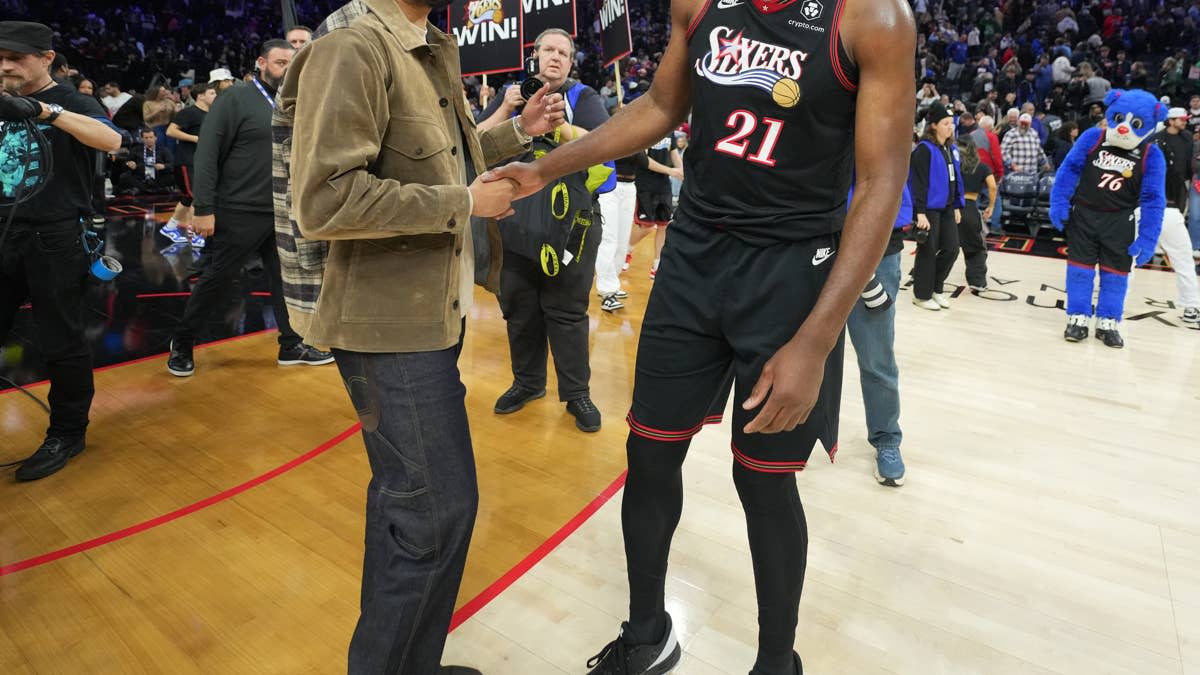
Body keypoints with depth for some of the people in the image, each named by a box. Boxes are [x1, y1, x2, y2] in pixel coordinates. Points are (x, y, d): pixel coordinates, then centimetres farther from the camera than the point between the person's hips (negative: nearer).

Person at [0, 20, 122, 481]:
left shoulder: (72, 101, -4)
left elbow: (111, 140, -25)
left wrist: (44, 109, -34)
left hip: (54, 240, -6)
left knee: (61, 343, 1)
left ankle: (67, 434, 17)